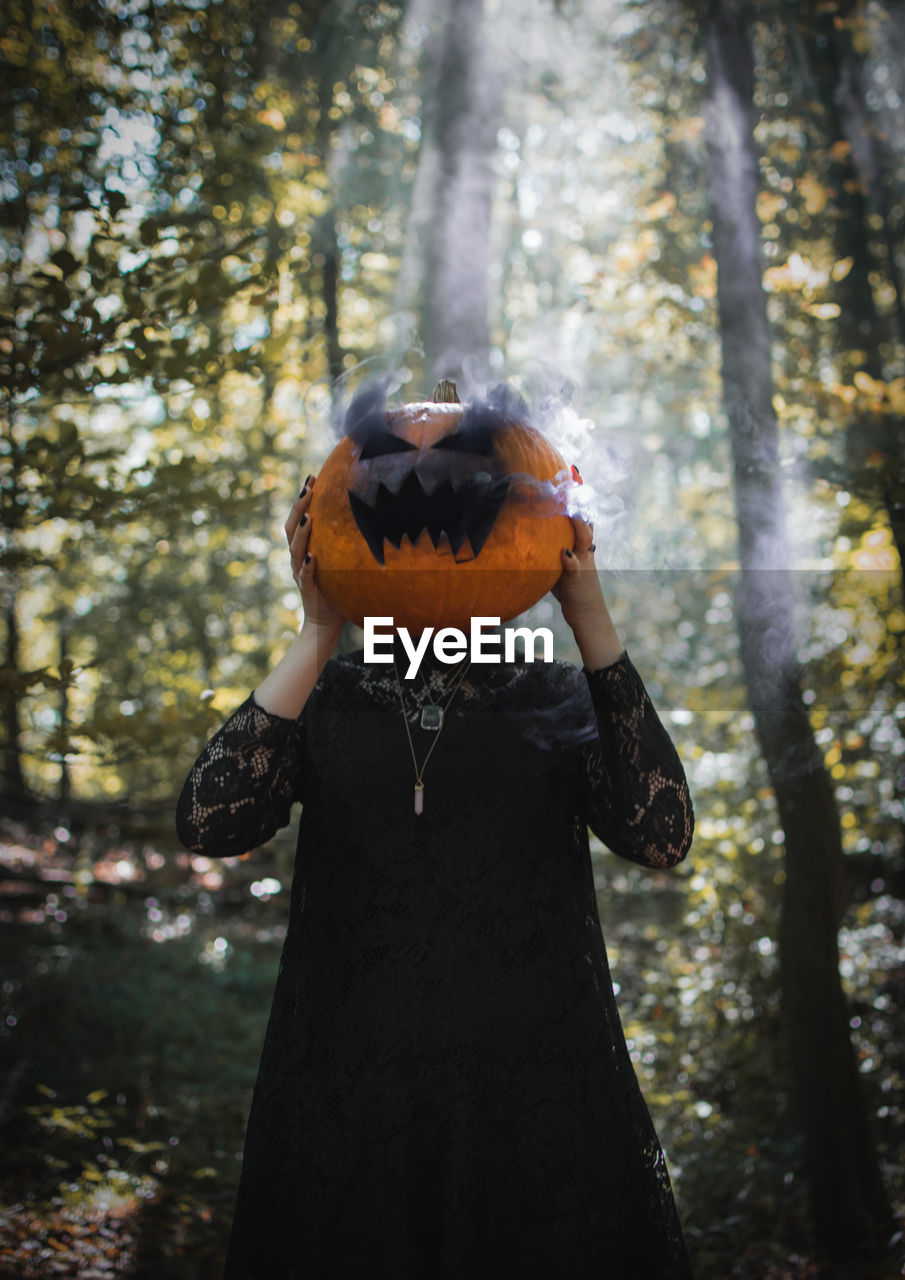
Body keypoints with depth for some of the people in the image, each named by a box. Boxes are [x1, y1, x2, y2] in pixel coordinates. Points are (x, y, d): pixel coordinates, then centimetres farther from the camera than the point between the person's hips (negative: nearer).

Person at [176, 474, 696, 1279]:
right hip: (350, 1109, 0)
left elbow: (660, 836, -13)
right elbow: (207, 825, -13)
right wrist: (319, 636, -15)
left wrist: (592, 622, -15)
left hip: (537, 1104, 0)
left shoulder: (561, 699, 5)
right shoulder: (325, 697, 5)